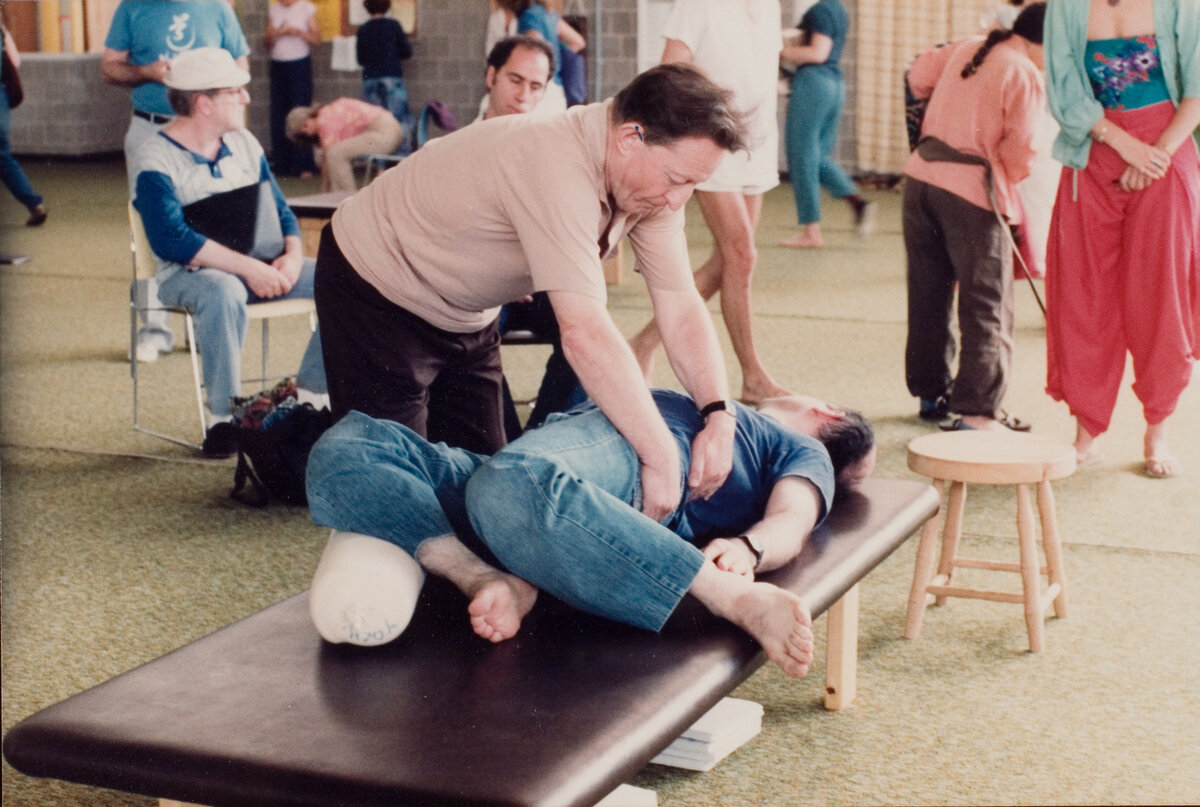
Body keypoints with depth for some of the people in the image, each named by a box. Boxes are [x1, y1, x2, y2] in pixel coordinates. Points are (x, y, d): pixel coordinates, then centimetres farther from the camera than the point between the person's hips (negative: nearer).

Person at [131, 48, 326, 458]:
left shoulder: (244, 144, 11)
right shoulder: (157, 161, -10)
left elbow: (280, 210, 13)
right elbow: (170, 239, -22)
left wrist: (292, 255, -9)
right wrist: (248, 267, -27)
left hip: (261, 267, 6)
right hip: (191, 274, -6)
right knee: (225, 294, -41)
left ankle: (308, 394, 0)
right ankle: (223, 418, -27)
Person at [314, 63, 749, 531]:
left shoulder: (653, 181, -13)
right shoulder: (557, 165, -41)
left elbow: (681, 308, -13)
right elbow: (585, 334, -46)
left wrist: (720, 415, -29)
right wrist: (660, 457, -42)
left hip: (467, 314, 9)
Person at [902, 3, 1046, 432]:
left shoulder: (965, 48, 11)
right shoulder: (1027, 76, -9)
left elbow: (918, 76, 24)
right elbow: (1019, 152, -13)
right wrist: (1005, 184, 8)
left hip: (920, 177, 7)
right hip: (972, 192, -7)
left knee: (928, 296, 17)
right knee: (987, 306, 0)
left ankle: (930, 391, 27)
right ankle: (976, 409, -4)